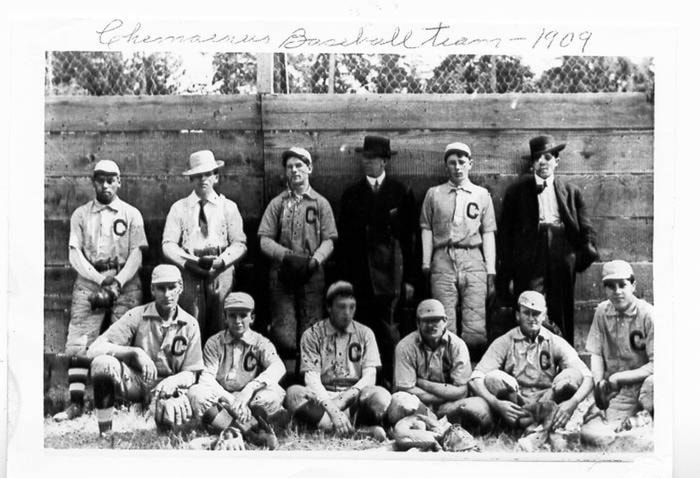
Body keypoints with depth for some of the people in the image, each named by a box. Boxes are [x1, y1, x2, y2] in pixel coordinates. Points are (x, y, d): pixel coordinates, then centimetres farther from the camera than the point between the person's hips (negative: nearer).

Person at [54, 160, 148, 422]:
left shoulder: (131, 214, 10)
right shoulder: (80, 214, 13)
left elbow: (136, 254, 2)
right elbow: (74, 253, 4)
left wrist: (117, 282, -12)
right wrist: (99, 278, -10)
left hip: (126, 284, -1)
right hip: (89, 282, 1)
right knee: (78, 343, -8)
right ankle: (76, 402, -6)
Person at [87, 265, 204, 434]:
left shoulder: (190, 325, -2)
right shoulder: (136, 316, -7)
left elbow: (190, 374, 1)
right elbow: (94, 350, -16)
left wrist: (173, 381, -23)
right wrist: (135, 352, -29)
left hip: (167, 384, 0)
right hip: (134, 380, 0)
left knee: (172, 416, -37)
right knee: (103, 362, -32)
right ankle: (105, 435, -20)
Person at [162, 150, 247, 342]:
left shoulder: (229, 207, 12)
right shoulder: (179, 208, 11)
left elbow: (239, 244, 5)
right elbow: (168, 245, 3)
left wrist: (220, 261, -13)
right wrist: (193, 262, -13)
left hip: (221, 272, 0)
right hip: (189, 274, 0)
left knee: (220, 331, -3)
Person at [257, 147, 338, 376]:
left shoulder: (321, 203, 10)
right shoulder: (277, 203, 11)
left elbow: (328, 241, 4)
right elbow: (265, 240, 4)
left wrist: (314, 260, -14)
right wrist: (287, 256, -12)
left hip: (312, 274, 0)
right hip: (282, 274, 0)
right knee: (283, 334, -4)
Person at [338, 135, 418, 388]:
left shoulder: (401, 193, 5)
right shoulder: (351, 194, 10)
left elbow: (410, 237, 4)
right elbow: (343, 238, 9)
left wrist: (410, 278, -1)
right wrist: (345, 277, 2)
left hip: (390, 275, -2)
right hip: (359, 276, 2)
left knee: (388, 330, -5)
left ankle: (391, 380, 5)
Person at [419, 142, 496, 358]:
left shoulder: (482, 195, 14)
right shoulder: (433, 194, 14)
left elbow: (488, 234, 11)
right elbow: (426, 229, 11)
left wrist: (491, 272, 4)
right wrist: (426, 264, 1)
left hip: (473, 261, 0)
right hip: (443, 260, 0)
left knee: (476, 330, -9)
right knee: (444, 328, -6)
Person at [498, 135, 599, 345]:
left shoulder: (571, 192, 15)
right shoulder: (516, 191, 10)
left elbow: (586, 228, 11)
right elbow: (505, 233, 8)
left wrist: (588, 250, -11)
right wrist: (506, 275, 2)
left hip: (562, 263, 2)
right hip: (530, 262, -2)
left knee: (562, 319, 4)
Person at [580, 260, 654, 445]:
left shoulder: (648, 315, -10)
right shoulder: (602, 312, 6)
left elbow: (655, 365, -14)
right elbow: (596, 354, 10)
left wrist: (618, 377, -16)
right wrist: (599, 383, -7)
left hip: (641, 381, -4)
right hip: (613, 389, 4)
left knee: (652, 382, -40)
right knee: (589, 433, -19)